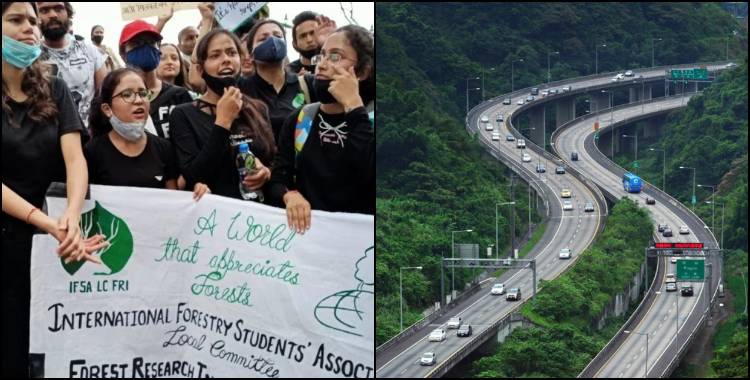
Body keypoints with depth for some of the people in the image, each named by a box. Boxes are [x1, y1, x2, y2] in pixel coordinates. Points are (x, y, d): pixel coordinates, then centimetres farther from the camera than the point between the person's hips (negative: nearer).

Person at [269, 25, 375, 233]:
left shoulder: (369, 121, -1)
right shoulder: (299, 119, 11)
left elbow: (370, 175, -19)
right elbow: (277, 180, 7)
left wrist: (352, 106, -15)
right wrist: (290, 195, -15)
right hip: (305, 228, 3)